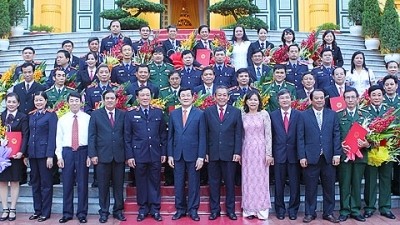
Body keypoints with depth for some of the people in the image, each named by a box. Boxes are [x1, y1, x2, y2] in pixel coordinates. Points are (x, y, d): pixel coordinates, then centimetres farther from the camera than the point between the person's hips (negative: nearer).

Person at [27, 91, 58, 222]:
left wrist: (50, 155, -16)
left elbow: (52, 136, -10)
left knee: (46, 183, 1)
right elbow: (29, 134, 14)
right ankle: (37, 210, 21)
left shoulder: (51, 115, -5)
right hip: (32, 153, 6)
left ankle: (46, 212, 9)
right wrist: (26, 154, 9)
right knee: (34, 183, 11)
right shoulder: (31, 116, 13)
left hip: (44, 152, -6)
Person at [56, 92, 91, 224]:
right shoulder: (62, 119, 8)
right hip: (67, 152, 2)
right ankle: (67, 213, 16)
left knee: (82, 183, 3)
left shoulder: (87, 118, 2)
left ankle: (82, 213, 12)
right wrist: (59, 156, -1)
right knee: (67, 183, 6)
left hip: (83, 151, -2)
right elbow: (59, 139, 7)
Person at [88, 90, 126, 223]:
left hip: (119, 156, 1)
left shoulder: (122, 115, 7)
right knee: (103, 186, 6)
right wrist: (92, 154, -7)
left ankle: (118, 211, 20)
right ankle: (104, 212, 18)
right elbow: (92, 136, 0)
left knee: (118, 185, 8)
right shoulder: (96, 115, 4)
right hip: (103, 156, -1)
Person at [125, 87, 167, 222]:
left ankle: (155, 209, 18)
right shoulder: (130, 114, 3)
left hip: (155, 154, 1)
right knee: (141, 183, 8)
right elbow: (127, 137, 1)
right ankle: (143, 209, 20)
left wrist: (164, 152, 3)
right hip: (139, 154, -1)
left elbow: (163, 134, 7)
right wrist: (129, 156, -4)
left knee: (155, 182, 7)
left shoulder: (158, 113, 6)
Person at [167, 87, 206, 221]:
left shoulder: (200, 114, -2)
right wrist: (170, 155, 2)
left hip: (193, 155, -2)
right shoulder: (173, 114, 6)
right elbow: (170, 136, 8)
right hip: (177, 155, 3)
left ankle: (193, 210, 18)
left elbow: (202, 137, -4)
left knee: (193, 183, 6)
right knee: (178, 183, 9)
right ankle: (180, 209, 22)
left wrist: (201, 157, -9)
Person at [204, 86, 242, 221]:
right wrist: (205, 152, -2)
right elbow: (205, 134, 3)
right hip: (213, 153, 1)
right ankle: (214, 210, 18)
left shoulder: (236, 112, 4)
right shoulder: (208, 112, 5)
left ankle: (230, 210, 19)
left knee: (230, 183, 8)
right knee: (214, 183, 8)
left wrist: (237, 152, -6)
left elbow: (238, 134, 1)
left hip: (229, 154, 0)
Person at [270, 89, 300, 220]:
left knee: (295, 184, 7)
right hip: (279, 154, 1)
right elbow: (271, 136, 3)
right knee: (279, 184, 8)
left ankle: (293, 209, 20)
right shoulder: (273, 115, 4)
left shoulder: (298, 115, 1)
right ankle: (280, 209, 21)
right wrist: (270, 154, -2)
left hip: (294, 154, 0)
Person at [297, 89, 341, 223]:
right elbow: (300, 138, -1)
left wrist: (337, 154, -3)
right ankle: (310, 213, 18)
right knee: (310, 187, 6)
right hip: (311, 157, -2)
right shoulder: (303, 116, 2)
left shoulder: (332, 115, 8)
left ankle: (328, 213, 22)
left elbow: (336, 135, 5)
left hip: (329, 157, 2)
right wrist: (302, 156, -7)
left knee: (329, 187, 9)